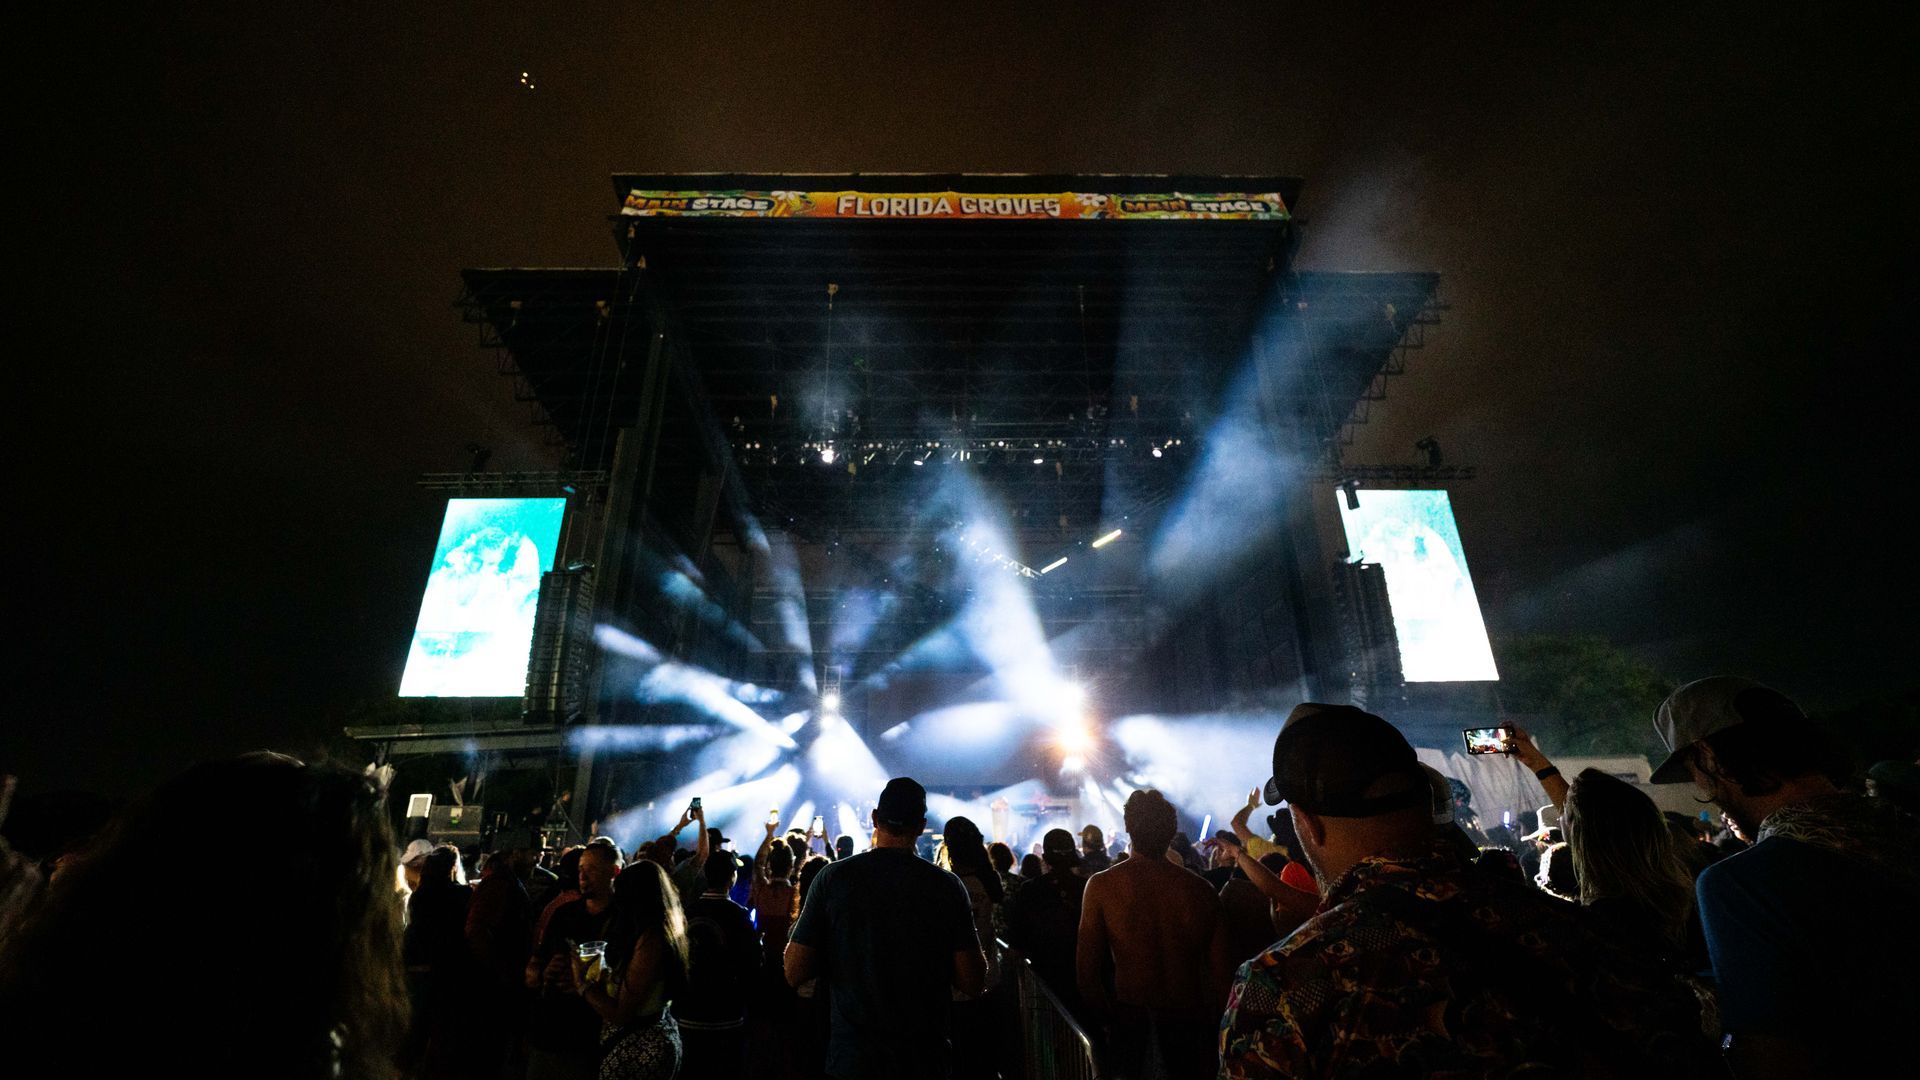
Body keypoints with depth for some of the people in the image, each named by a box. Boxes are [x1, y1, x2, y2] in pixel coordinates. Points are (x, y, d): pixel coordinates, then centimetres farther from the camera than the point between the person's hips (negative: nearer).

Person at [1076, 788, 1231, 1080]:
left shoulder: (1101, 885, -11)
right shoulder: (1201, 888, -6)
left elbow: (1086, 970, -8)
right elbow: (1220, 971, -1)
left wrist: (1108, 1017, 7)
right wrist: (1213, 1021, 14)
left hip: (1131, 1026, -2)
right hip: (1190, 1026, 2)